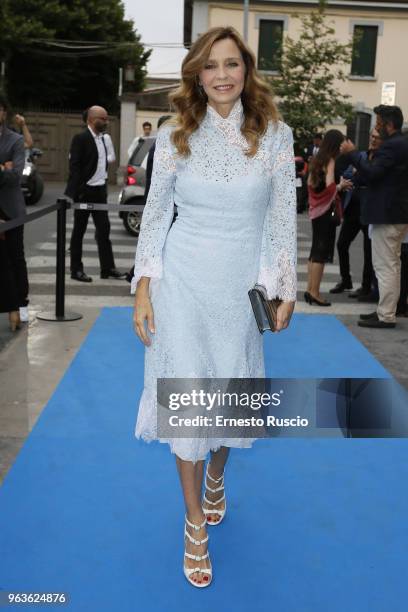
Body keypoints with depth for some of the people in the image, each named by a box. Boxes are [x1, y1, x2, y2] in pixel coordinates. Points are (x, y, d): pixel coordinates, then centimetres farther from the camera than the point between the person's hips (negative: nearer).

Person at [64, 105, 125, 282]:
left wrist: (104, 187, 9)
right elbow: (74, 167, -14)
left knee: (104, 230, 6)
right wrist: (77, 193, -19)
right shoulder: (80, 139, -10)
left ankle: (107, 268, 11)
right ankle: (76, 270, 11)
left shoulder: (102, 139, 12)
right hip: (85, 192, -7)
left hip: (100, 191, 7)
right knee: (79, 231, 3)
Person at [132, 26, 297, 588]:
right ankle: (196, 521, 17)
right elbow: (155, 213, 1)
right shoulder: (175, 137, -2)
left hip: (241, 285, 1)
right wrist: (143, 288, -3)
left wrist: (286, 290, 0)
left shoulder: (275, 136, -2)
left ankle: (216, 476, 44)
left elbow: (284, 218, 0)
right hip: (182, 280, 0)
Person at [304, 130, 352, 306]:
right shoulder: (331, 161, -12)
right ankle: (315, 293, -2)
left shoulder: (317, 160, 11)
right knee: (322, 253, -4)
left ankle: (310, 290, 17)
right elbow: (330, 187, -22)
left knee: (315, 252, 13)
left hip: (316, 210, 8)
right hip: (327, 211, -8)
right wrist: (341, 185, -2)